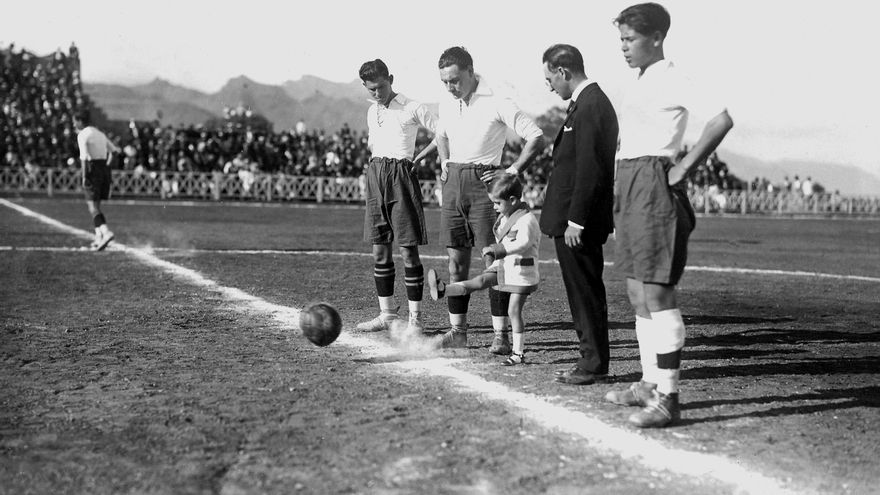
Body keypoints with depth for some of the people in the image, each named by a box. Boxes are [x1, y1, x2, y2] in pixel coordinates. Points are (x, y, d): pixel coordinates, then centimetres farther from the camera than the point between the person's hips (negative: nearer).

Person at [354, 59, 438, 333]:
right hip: (376, 177, 6)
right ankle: (387, 313, 15)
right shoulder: (372, 112, 15)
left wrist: (419, 157, -9)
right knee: (379, 251, 6)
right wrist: (373, 163, 12)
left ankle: (415, 318, -1)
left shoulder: (412, 108, -5)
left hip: (401, 175, -6)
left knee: (408, 249, -6)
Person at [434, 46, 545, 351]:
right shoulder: (447, 105, 10)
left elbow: (537, 138, -10)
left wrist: (512, 171, -14)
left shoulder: (497, 103, -10)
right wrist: (444, 163, 15)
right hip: (453, 182, 6)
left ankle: (501, 335, -1)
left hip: (483, 181, -6)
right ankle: (458, 331, 13)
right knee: (456, 259, 7)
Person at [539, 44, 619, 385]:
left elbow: (590, 169, -22)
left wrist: (576, 221, -21)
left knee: (586, 293, -2)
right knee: (584, 292, 14)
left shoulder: (591, 105, -16)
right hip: (573, 219, 10)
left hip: (579, 221, -10)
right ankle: (592, 359, 21)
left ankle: (594, 363, 6)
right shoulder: (588, 102, 16)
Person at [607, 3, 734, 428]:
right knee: (637, 292, 13)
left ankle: (668, 397, -12)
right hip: (629, 186, 10)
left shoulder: (669, 78, -10)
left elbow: (721, 120, -23)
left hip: (653, 184, -10)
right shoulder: (642, 82, 17)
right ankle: (649, 384, 22)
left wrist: (684, 168, -18)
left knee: (656, 292, -13)